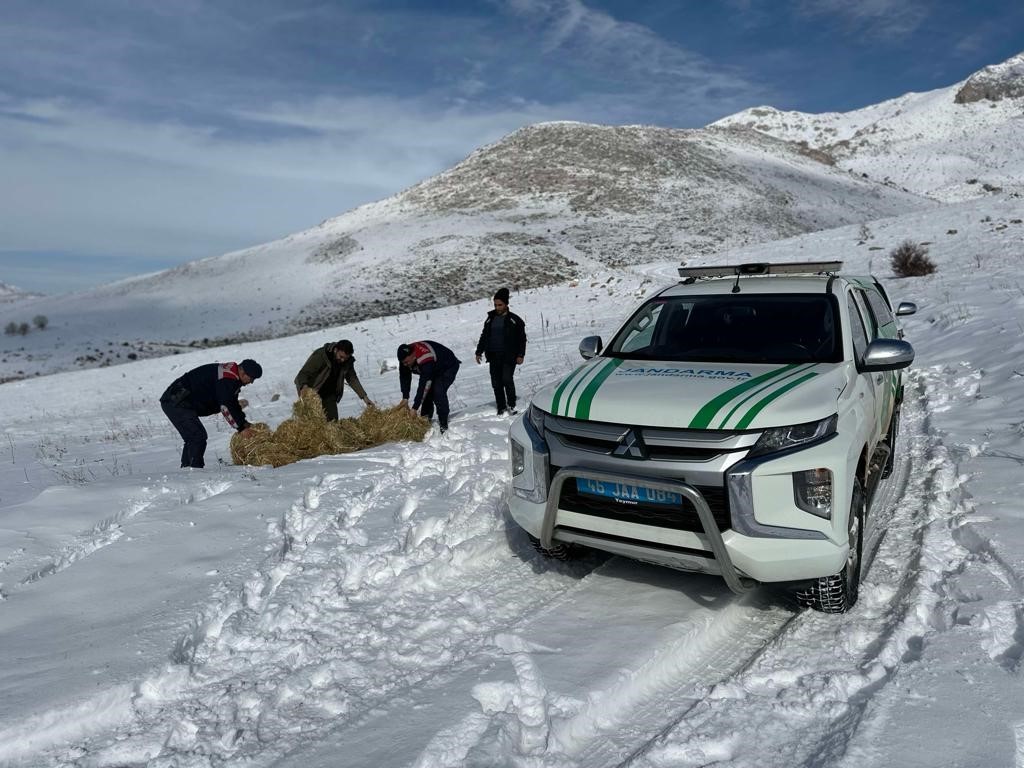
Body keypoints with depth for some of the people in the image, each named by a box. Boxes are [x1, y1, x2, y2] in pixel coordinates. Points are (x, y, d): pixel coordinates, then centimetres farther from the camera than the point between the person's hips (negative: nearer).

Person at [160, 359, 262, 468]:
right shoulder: (227, 378, -22)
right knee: (198, 436, -16)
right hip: (176, 403, -11)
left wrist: (244, 423, 10)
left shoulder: (231, 376, 12)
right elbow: (226, 407, -24)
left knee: (192, 439, 18)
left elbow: (233, 403, 20)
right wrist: (241, 428, -18)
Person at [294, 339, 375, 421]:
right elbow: (303, 373, -27)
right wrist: (304, 385, -49)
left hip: (329, 393, 5)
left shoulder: (348, 361, -11)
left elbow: (352, 379, 1)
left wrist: (364, 397, -5)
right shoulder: (320, 355, -27)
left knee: (333, 420, -1)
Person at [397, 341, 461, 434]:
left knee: (438, 392, -24)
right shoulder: (405, 356, -20)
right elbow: (404, 377, -11)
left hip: (449, 367, -8)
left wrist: (415, 408, -41)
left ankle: (443, 425, -17)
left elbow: (423, 385, -42)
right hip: (434, 370, 8)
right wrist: (405, 398, -19)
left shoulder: (425, 360, -43)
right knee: (427, 392, -2)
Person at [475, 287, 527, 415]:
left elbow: (522, 338, 1)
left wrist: (520, 355, -6)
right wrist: (479, 352, 15)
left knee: (507, 379, -17)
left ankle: (511, 404, 1)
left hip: (509, 356, -4)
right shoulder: (490, 319, 13)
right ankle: (501, 407, 15)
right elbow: (484, 336, 20)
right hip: (494, 356, 5)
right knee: (496, 383, 4)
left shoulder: (514, 320, 0)